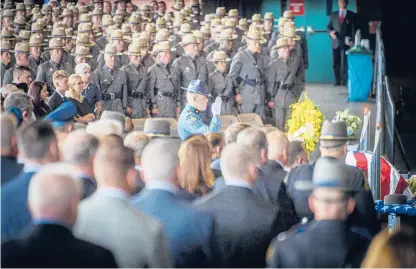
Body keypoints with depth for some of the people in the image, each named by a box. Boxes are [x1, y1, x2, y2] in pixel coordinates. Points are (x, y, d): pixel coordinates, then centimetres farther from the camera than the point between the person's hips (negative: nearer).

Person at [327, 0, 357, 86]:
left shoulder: (352, 15, 8)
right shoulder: (333, 15, 14)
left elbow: (354, 29, 4)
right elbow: (328, 26, 14)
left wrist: (353, 40, -8)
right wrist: (330, 32, -9)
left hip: (346, 42, -2)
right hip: (335, 42, 2)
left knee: (344, 63, -7)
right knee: (335, 63, 1)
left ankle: (343, 81, -2)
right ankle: (337, 81, 8)